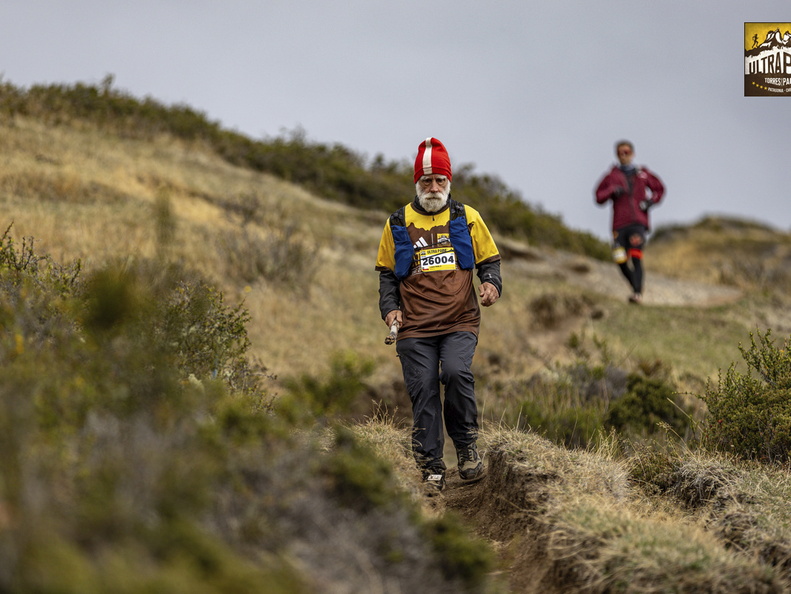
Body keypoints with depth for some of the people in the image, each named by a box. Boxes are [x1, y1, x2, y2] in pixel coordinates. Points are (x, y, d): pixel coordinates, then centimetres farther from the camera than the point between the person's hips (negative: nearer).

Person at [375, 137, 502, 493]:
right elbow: (386, 273, 17)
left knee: (457, 373, -25)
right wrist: (390, 308, 1)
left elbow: (489, 260, 15)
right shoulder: (398, 224, 11)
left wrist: (491, 283, -7)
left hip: (460, 323, -1)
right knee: (423, 393, -4)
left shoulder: (467, 217, 10)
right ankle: (432, 468, 5)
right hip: (415, 328, 1)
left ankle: (467, 444, -6)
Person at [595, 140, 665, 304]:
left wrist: (651, 200, 3)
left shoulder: (643, 174, 12)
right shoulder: (611, 176, 12)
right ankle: (636, 287, 17)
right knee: (621, 260, -5)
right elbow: (599, 197, 10)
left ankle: (638, 294, -24)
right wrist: (612, 191, -9)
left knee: (636, 256, -19)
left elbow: (659, 188, 23)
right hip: (620, 224, 2)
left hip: (638, 222, -2)